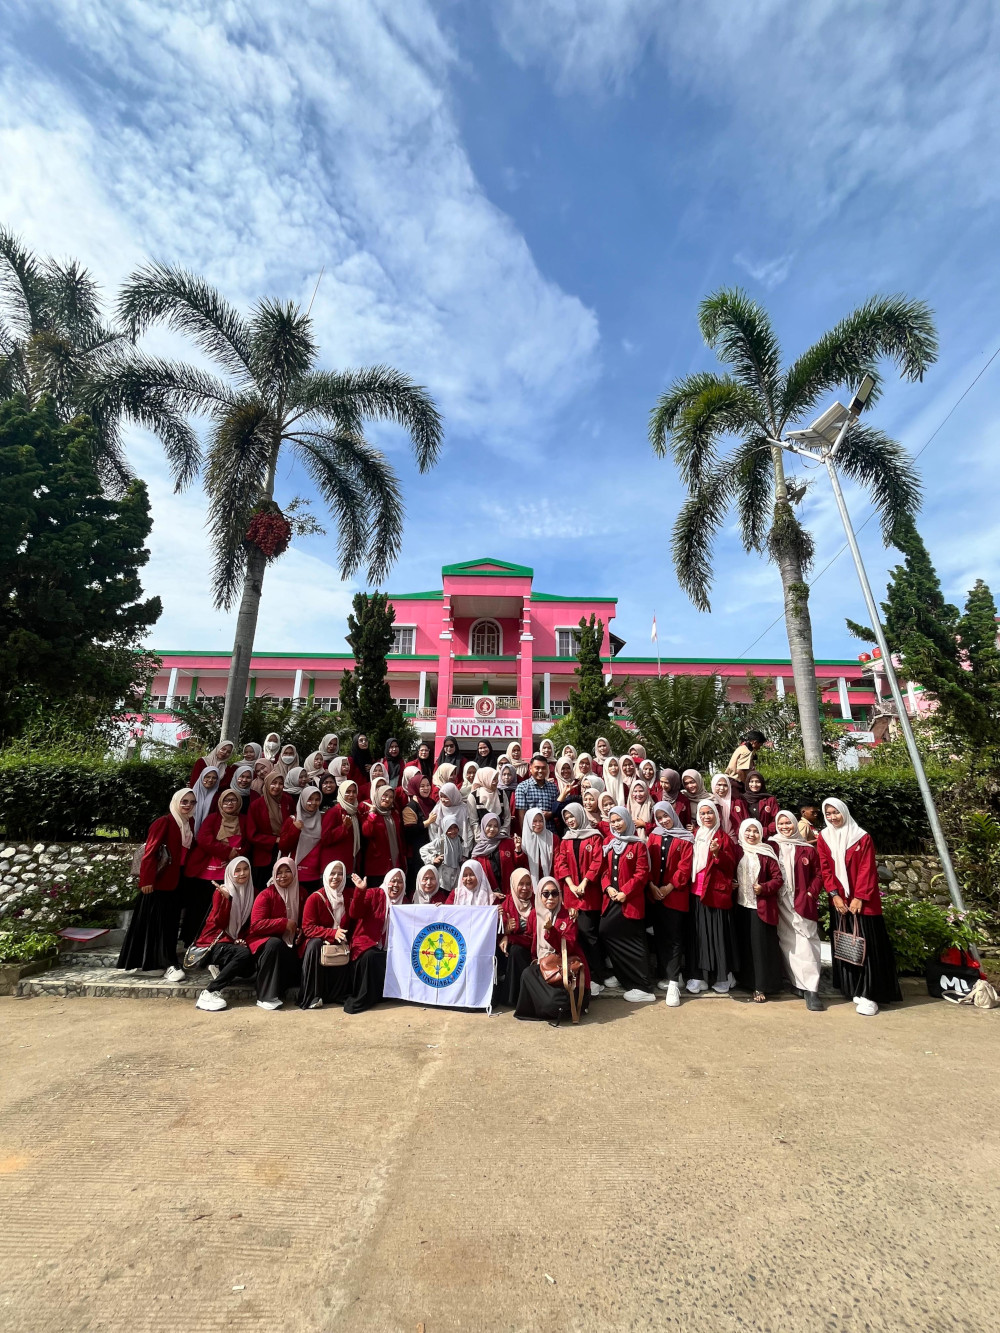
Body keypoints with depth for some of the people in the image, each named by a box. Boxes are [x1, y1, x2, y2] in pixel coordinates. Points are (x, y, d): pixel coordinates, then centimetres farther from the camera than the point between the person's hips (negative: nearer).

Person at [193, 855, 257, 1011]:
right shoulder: (221, 891, -7)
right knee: (244, 954, -33)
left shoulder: (252, 893, 5)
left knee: (248, 969, -22)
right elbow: (219, 922, -16)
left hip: (236, 941, 5)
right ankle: (209, 993, -25)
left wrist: (242, 939, -9)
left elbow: (249, 923, 9)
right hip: (215, 941, -5)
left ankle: (221, 969, 5)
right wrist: (227, 898, -28)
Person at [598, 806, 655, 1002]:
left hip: (630, 900, -6)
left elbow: (642, 873, -12)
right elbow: (604, 869, 11)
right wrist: (607, 887, -6)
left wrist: (625, 892, -17)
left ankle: (643, 987, 8)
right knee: (606, 934, 8)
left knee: (633, 941, -2)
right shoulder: (608, 843, 10)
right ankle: (622, 975, 28)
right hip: (611, 898, 6)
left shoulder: (637, 844, -8)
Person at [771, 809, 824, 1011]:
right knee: (788, 944, 6)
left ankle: (810, 989, -1)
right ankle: (799, 983, 19)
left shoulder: (808, 849, 5)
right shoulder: (771, 846, 4)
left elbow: (818, 874, 7)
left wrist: (811, 893, -5)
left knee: (806, 944, -5)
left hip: (803, 902, -1)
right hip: (780, 903, 1)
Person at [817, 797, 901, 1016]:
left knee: (866, 945, -1)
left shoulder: (862, 837, -5)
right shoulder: (823, 838, 2)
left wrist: (859, 897, -14)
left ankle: (868, 995, 5)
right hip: (839, 901, 3)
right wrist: (834, 895, -8)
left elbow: (866, 870, -8)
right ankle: (854, 990, 17)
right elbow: (825, 870, 1)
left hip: (862, 900, -3)